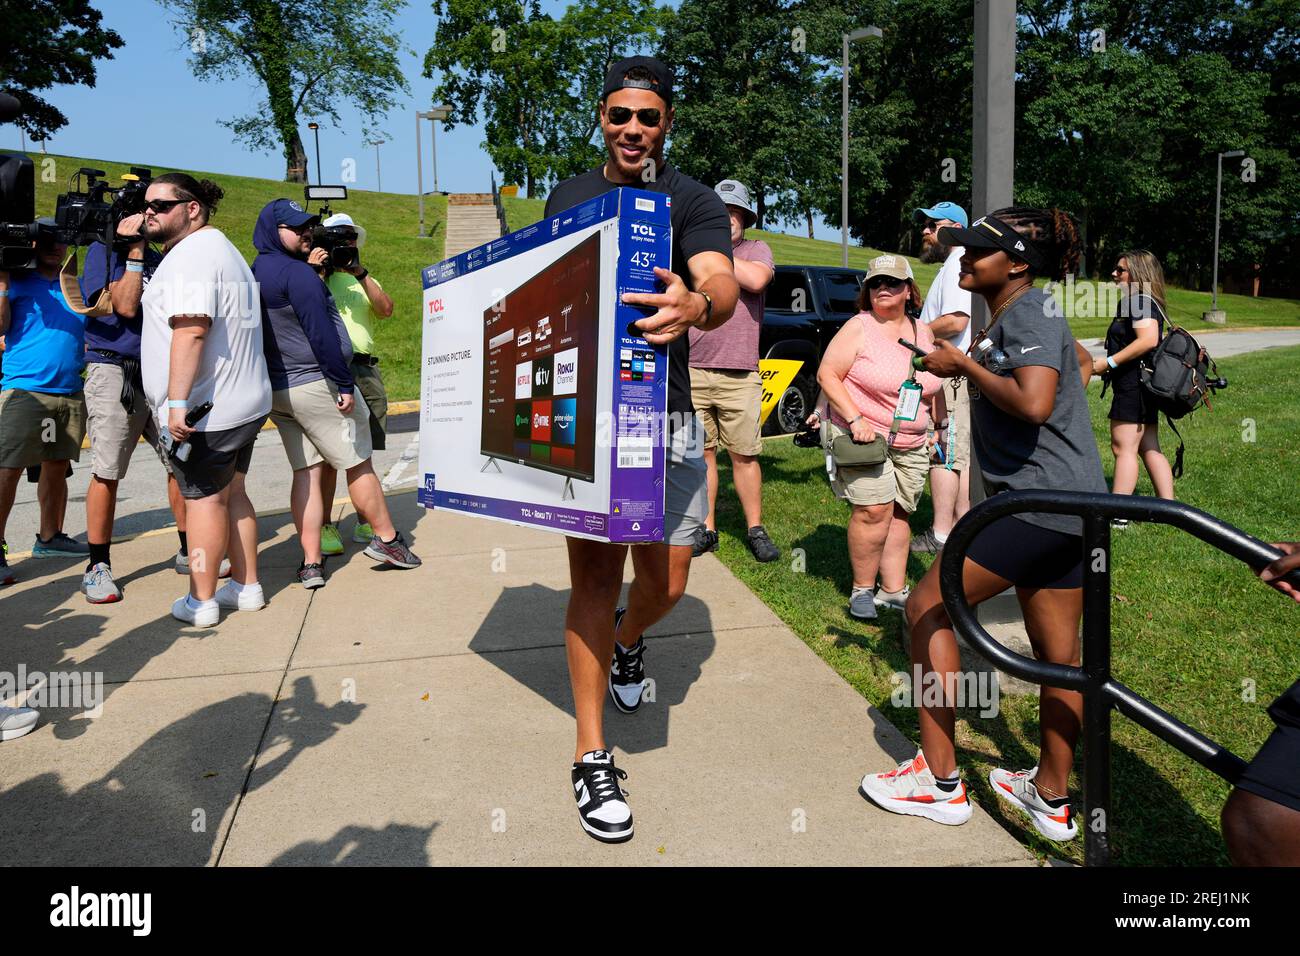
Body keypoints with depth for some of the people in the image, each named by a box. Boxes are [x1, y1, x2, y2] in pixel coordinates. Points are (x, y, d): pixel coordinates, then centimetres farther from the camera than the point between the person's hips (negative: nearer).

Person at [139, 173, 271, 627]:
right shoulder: (224, 248, 18)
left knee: (203, 498, -1)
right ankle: (246, 586, 23)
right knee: (232, 493, 16)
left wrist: (178, 403, -29)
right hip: (244, 402, 10)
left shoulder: (190, 255, -15)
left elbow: (190, 330, -26)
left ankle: (201, 601, 9)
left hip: (204, 410, -10)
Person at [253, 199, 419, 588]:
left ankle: (310, 563, 4)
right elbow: (321, 333, -20)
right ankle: (386, 539, 14)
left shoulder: (255, 274, 14)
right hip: (315, 383, -9)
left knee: (305, 471, 8)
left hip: (276, 391, 9)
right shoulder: (296, 273, -14)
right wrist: (344, 384, -18)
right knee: (359, 464, 4)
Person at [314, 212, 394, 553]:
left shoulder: (367, 282, 23)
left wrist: (360, 273, -9)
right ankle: (325, 527, -1)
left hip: (366, 371, 4)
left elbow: (386, 309, 2)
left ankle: (366, 523, 14)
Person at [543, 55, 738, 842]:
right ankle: (593, 757, 7)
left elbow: (723, 284, -20)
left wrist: (696, 304, -43)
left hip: (666, 417, -1)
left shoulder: (693, 201, -1)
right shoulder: (568, 197, 11)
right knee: (596, 576, -5)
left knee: (668, 583, 5)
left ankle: (627, 639, 43)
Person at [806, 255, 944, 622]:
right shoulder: (859, 327, -7)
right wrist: (855, 419, -21)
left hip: (910, 445, 6)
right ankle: (862, 589, -1)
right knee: (873, 510, -14)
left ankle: (894, 590, 15)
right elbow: (827, 374, -13)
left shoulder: (924, 333, 10)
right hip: (863, 436, -5)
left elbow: (935, 386, 20)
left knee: (899, 514, 7)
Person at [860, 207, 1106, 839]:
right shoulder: (1012, 317, 18)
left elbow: (1033, 404, -29)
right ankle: (1051, 799, 27)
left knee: (927, 608, -3)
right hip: (1073, 505, 11)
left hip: (1038, 500, -11)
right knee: (1058, 654, 14)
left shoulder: (1029, 313, -12)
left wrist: (963, 364, -15)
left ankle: (939, 781, 5)